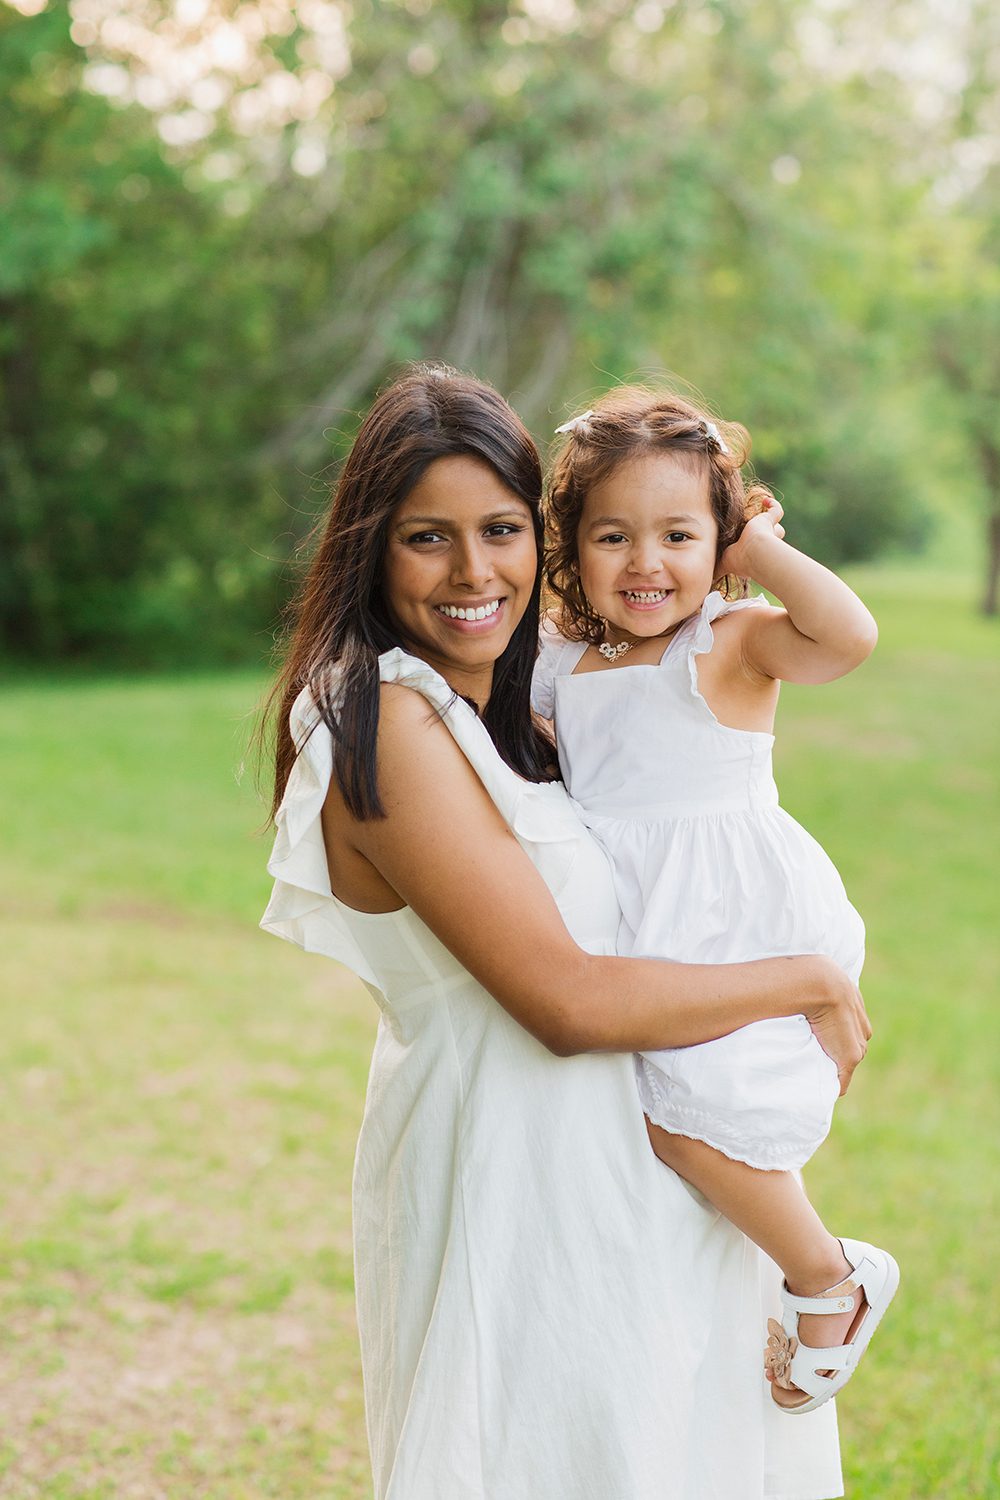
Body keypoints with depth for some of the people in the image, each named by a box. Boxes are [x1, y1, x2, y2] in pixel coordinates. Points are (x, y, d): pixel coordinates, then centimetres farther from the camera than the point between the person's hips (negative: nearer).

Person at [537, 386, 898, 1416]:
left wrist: (761, 551, -16)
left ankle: (829, 1280, 7)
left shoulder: (733, 641, -10)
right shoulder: (562, 658, 8)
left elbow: (847, 635, -28)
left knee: (688, 1117, -18)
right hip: (632, 943, 7)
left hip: (742, 933, -7)